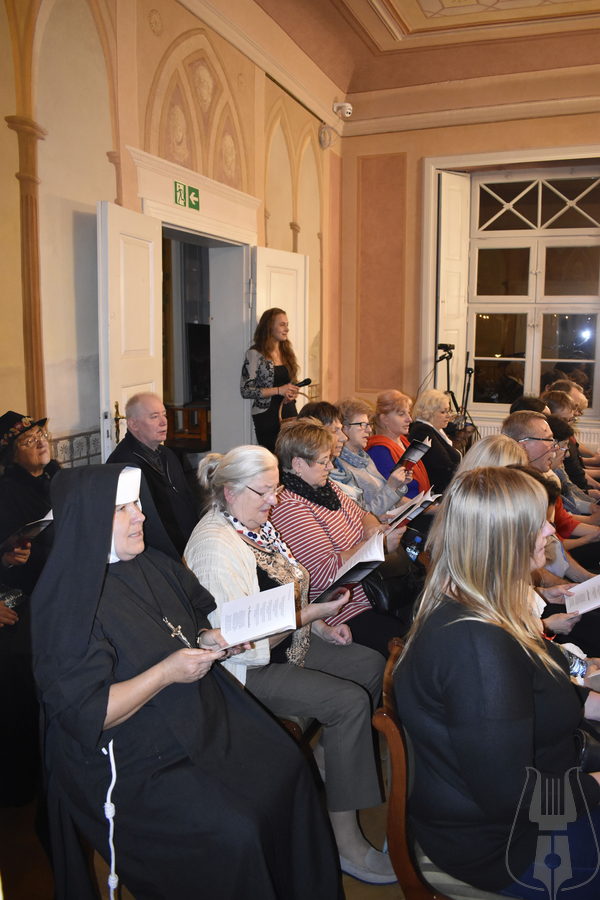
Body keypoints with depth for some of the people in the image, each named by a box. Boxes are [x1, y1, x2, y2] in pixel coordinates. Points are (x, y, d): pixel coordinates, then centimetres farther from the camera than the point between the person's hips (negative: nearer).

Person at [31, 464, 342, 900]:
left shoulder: (152, 564, 3)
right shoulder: (68, 604, -22)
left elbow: (194, 615, 19)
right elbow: (84, 715, -25)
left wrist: (206, 637, -3)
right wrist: (165, 673, -26)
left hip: (201, 715, 8)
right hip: (131, 764, -8)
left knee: (287, 765, 2)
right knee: (233, 831, -20)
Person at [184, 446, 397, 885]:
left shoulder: (255, 525, 6)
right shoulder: (215, 546, -24)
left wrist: (321, 628, 5)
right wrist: (314, 612, -25)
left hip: (288, 641, 10)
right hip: (246, 668, -10)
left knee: (372, 665, 6)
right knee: (350, 701, -21)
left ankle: (326, 757, 23)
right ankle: (345, 840, -11)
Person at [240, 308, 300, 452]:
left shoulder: (287, 352, 12)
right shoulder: (255, 354, -7)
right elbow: (246, 391, -12)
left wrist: (293, 393, 0)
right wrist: (279, 390, -18)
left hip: (290, 413, 6)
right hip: (267, 417, -6)